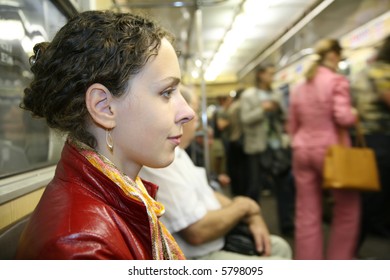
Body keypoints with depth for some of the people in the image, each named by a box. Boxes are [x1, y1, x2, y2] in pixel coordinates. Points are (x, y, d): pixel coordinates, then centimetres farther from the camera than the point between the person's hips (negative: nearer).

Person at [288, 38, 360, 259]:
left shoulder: (299, 87, 13)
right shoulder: (337, 80, -5)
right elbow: (343, 117, -16)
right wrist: (355, 115, 5)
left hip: (302, 150, 6)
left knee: (307, 214, 7)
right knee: (348, 207, 13)